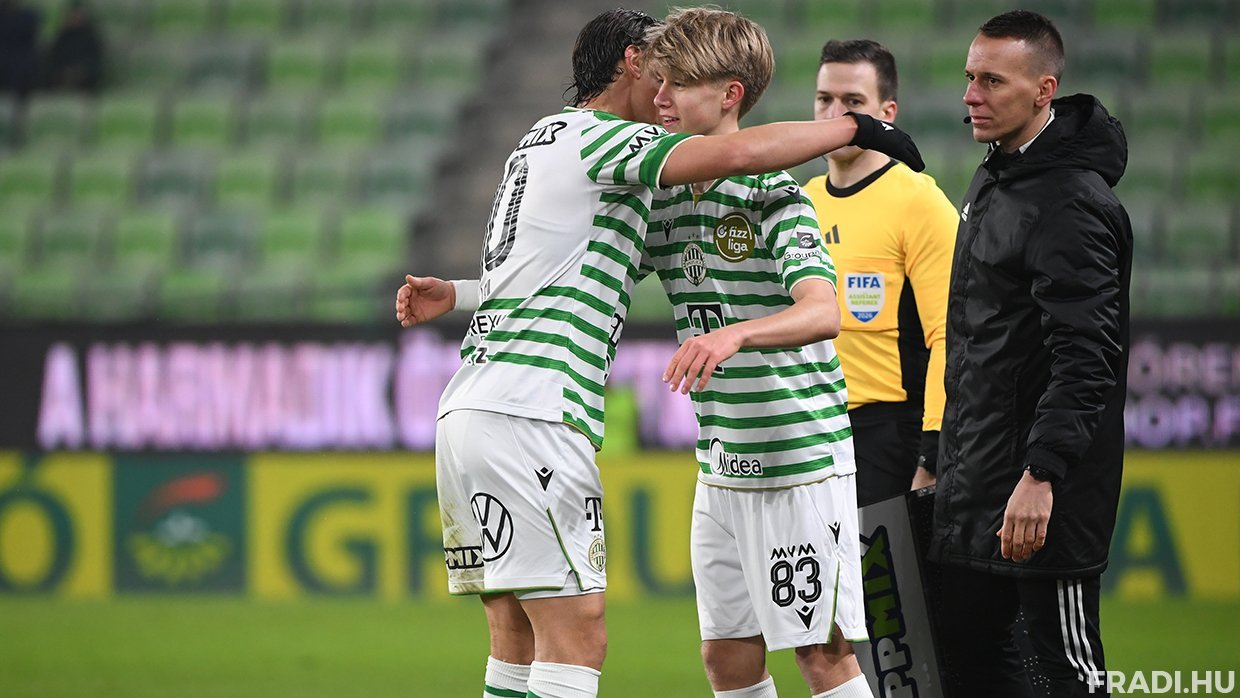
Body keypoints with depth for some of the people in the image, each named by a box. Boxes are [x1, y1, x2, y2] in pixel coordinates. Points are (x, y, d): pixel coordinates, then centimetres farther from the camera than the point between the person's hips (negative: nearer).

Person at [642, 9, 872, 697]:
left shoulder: (775, 194, -14)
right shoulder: (664, 200, 7)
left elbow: (822, 312, -29)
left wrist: (733, 334, -48)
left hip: (801, 459, -7)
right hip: (721, 467, 7)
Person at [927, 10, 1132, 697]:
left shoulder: (1071, 203, -18)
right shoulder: (993, 179, 14)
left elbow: (1085, 357, -26)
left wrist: (1040, 475, -32)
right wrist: (946, 457, 23)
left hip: (1042, 488, -10)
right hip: (975, 478, 10)